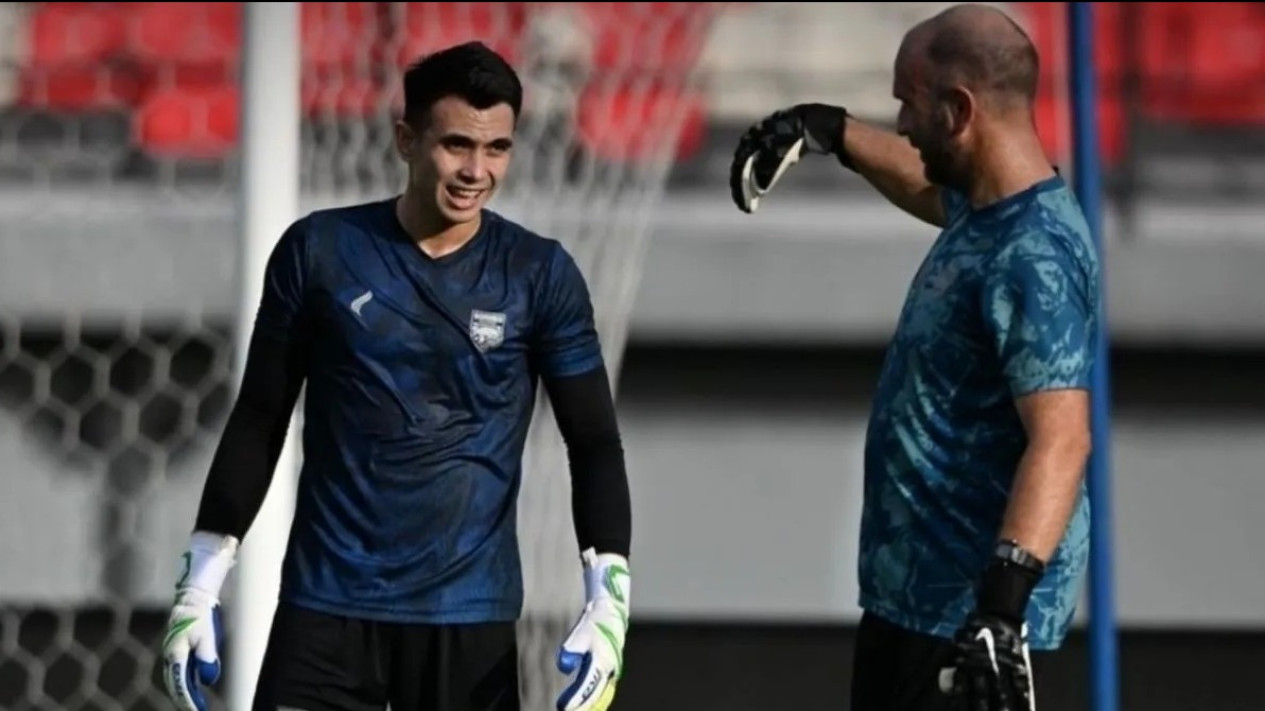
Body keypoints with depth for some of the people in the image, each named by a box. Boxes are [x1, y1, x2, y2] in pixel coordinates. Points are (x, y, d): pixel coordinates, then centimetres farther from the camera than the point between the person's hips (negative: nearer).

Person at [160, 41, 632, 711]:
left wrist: (609, 596, -11)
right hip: (326, 606, 0)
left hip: (469, 621, 0)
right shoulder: (319, 251, 1)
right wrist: (201, 582, 6)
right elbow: (258, 422, 9)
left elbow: (593, 443, 3)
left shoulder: (540, 275, 0)